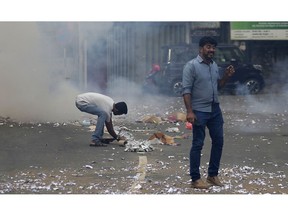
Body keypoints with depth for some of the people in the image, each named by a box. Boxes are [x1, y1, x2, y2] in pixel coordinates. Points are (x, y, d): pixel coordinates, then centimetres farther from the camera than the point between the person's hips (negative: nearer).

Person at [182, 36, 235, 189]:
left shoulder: (214, 65, 11)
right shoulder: (191, 66, -11)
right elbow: (186, 90, -15)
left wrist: (226, 76, 2)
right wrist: (189, 111, -22)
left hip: (215, 109, 7)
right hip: (199, 111, -7)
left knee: (218, 141, 10)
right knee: (198, 144, -2)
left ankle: (213, 175, 22)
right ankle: (195, 179, 4)